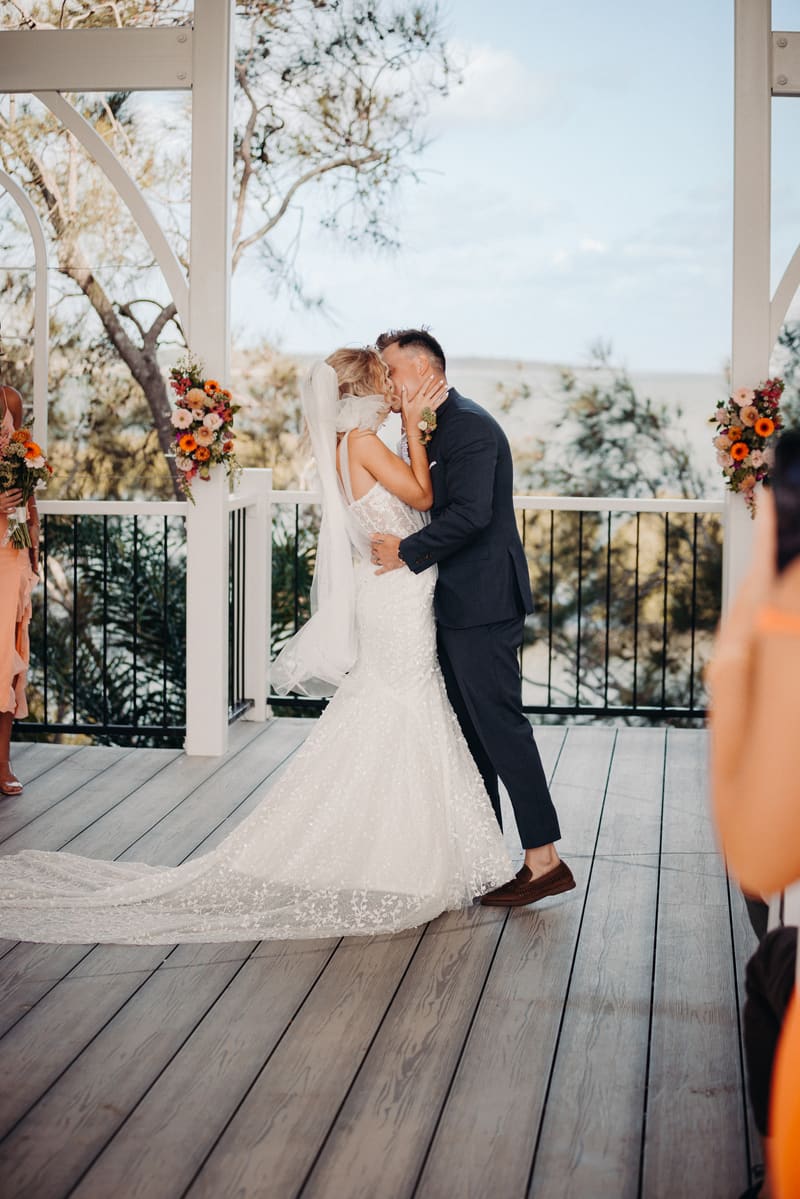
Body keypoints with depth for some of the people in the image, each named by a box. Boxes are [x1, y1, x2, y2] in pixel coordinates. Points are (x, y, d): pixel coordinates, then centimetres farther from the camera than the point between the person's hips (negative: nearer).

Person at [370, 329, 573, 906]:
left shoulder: (469, 426, -14)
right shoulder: (436, 430, 17)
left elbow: (470, 512, -24)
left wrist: (407, 551, -17)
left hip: (483, 602, -11)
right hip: (459, 604, 11)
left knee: (500, 724, -8)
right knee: (471, 728, 15)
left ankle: (544, 859, -3)